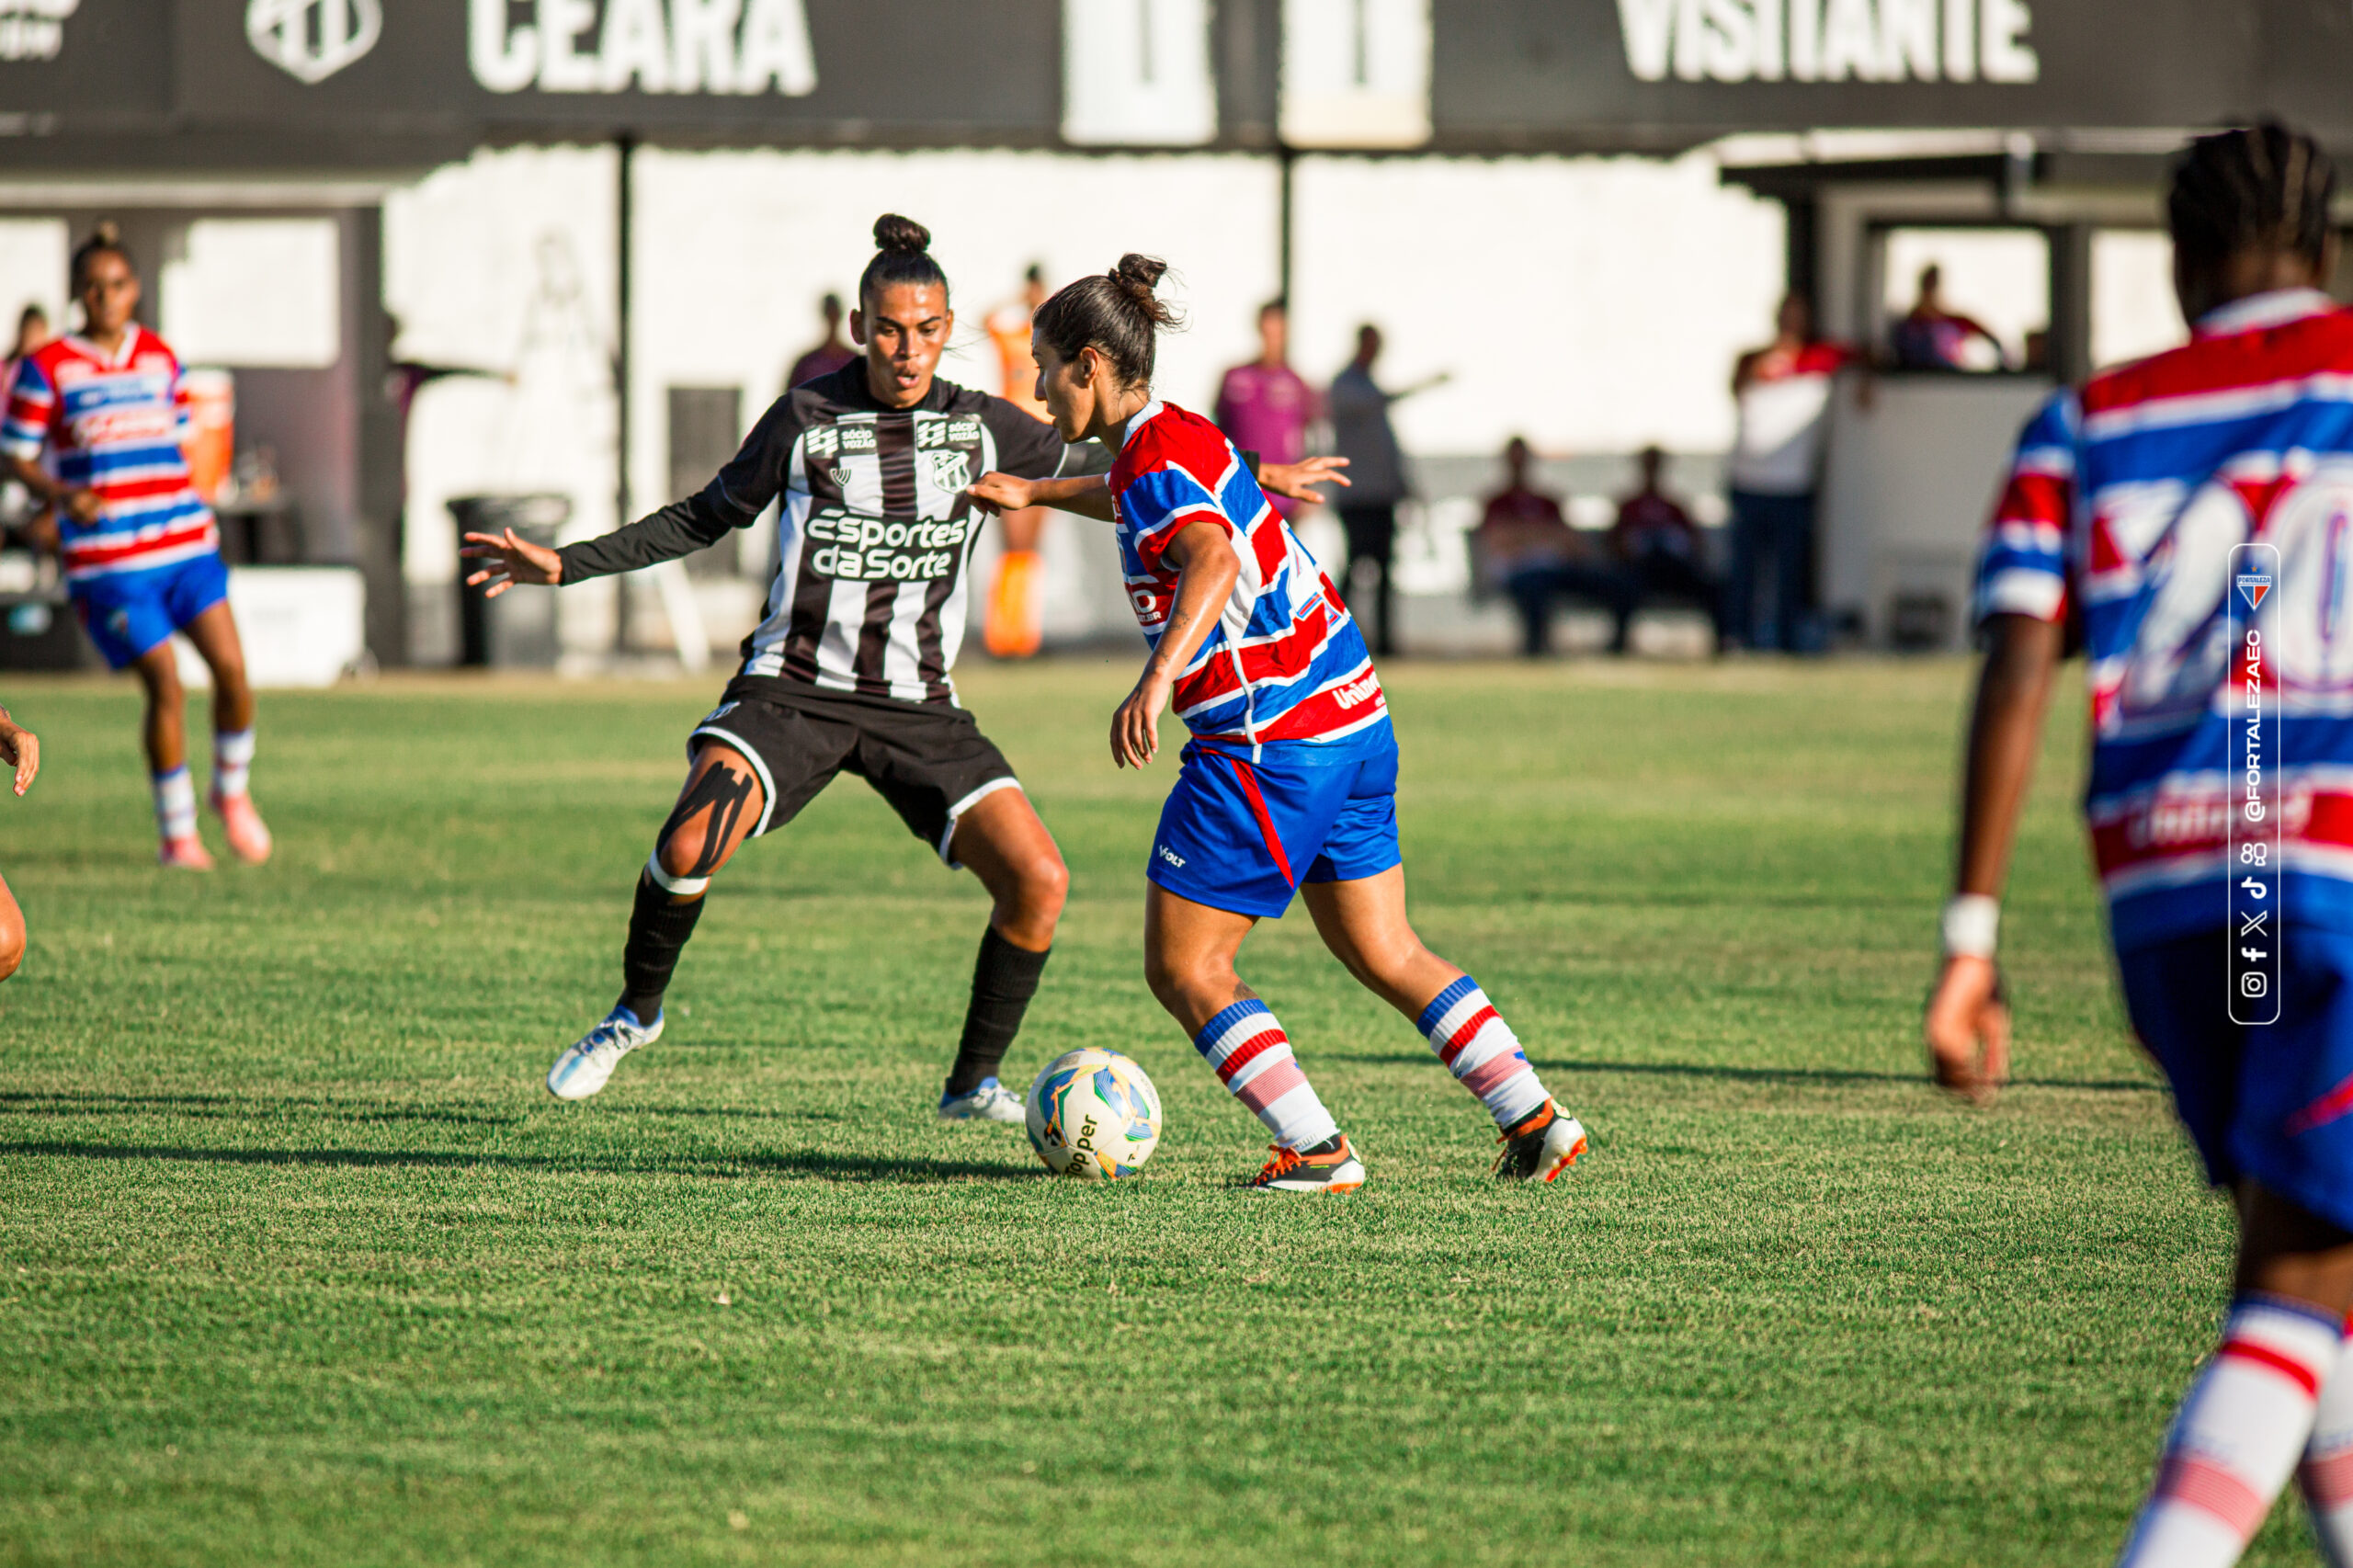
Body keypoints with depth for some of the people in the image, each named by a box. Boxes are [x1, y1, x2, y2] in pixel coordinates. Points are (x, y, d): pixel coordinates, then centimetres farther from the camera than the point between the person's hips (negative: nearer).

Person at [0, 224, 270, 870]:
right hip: (108, 558, -4)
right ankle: (177, 833, 5)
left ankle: (232, 792, 21)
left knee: (231, 667, -6)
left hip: (186, 541, 4)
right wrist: (60, 495, -17)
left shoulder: (161, 360, 12)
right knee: (165, 684, -11)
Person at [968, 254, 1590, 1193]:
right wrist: (1033, 494, 49)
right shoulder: (1176, 433, 15)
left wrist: (1156, 683, -47)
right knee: (1384, 955, 16)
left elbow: (1213, 561, -35)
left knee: (1183, 971, -1)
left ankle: (1317, 1151, -5)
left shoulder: (1155, 459, -14)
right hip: (1353, 720, 10)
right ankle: (1536, 1121, 12)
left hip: (1269, 744, -10)